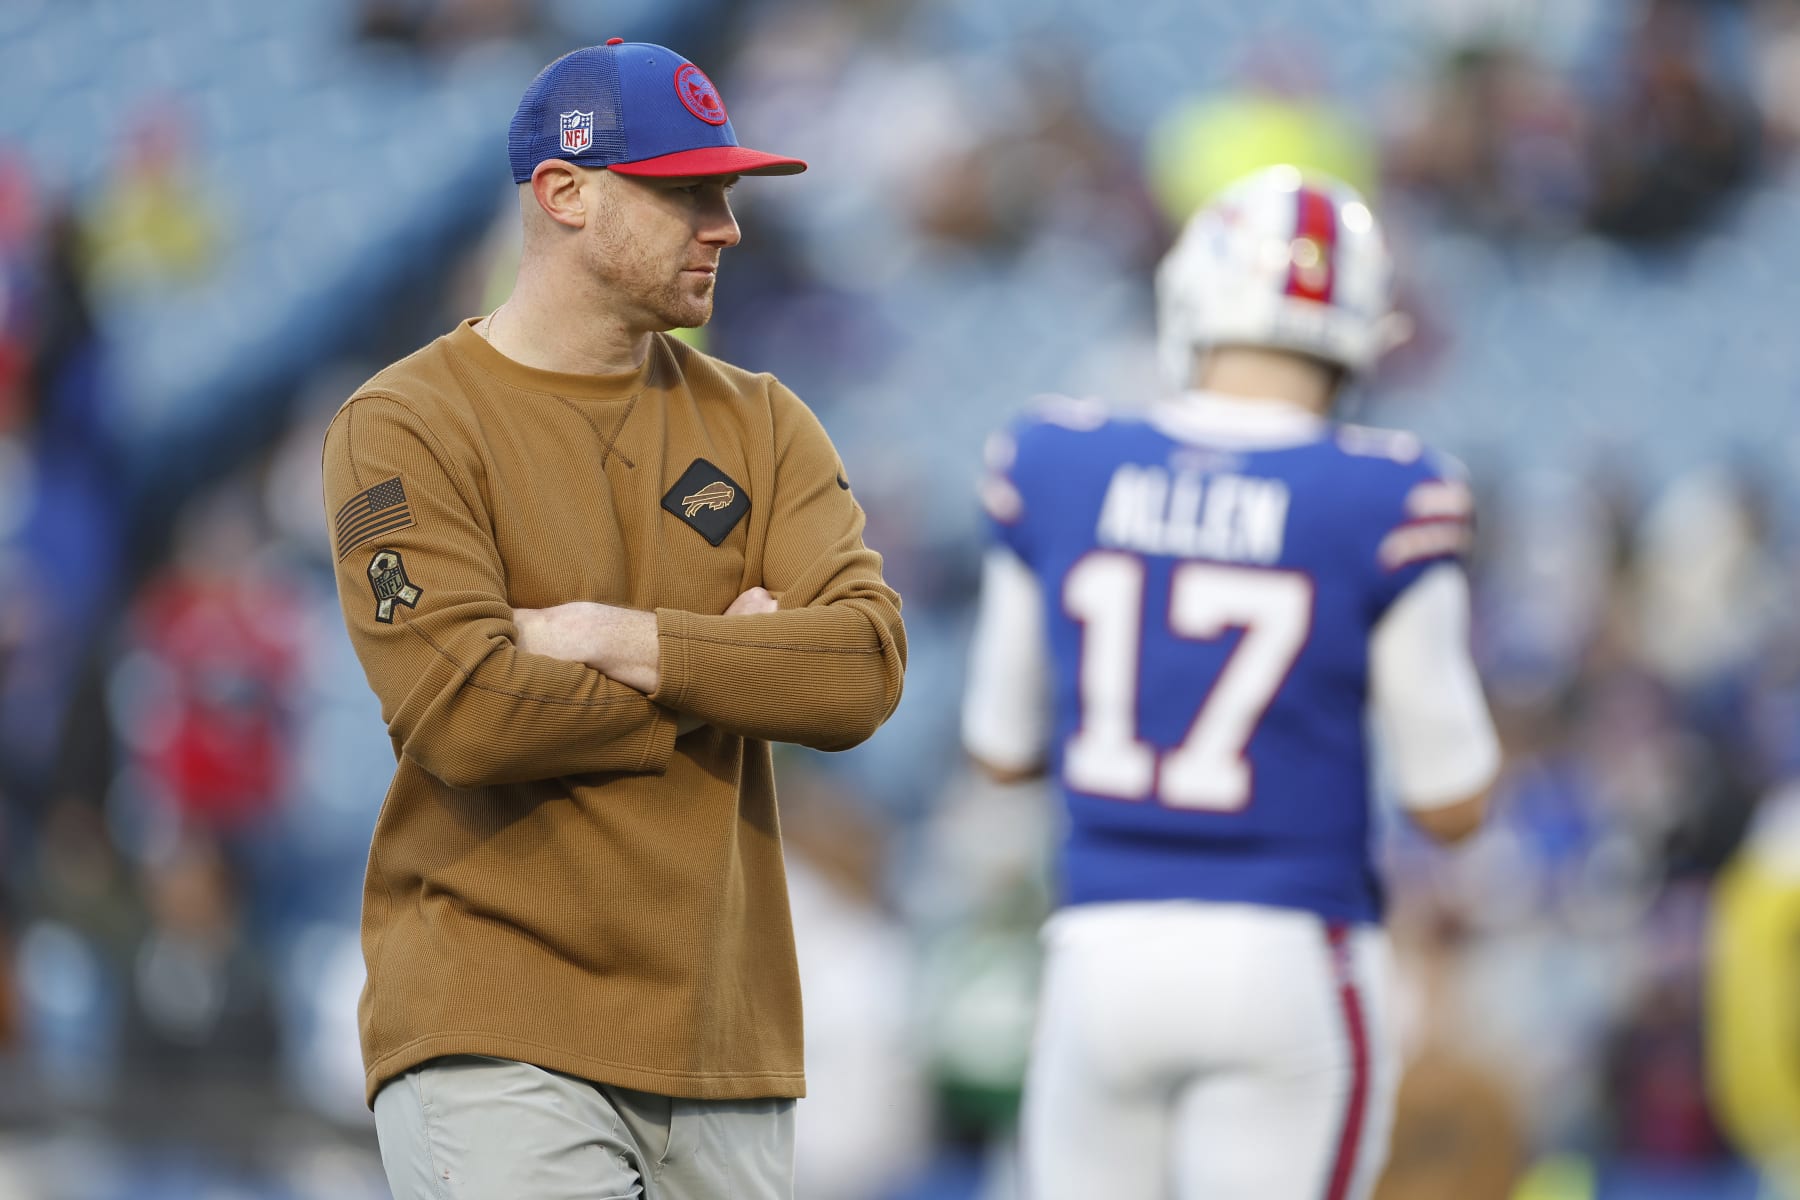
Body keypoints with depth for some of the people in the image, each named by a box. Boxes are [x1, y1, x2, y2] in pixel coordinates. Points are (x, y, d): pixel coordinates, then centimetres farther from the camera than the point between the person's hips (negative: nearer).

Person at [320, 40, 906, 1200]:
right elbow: (461, 712, -17)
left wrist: (618, 641, -12)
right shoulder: (411, 426, -3)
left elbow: (865, 668, -3)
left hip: (725, 1039, 5)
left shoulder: (759, 425, 12)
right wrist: (726, 666, -5)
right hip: (498, 1047, -5)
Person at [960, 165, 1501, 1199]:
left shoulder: (1054, 473, 0)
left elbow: (1003, 749, 13)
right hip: (1288, 960, -3)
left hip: (1103, 954, 3)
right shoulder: (1384, 505, -9)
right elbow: (1452, 805, -2)